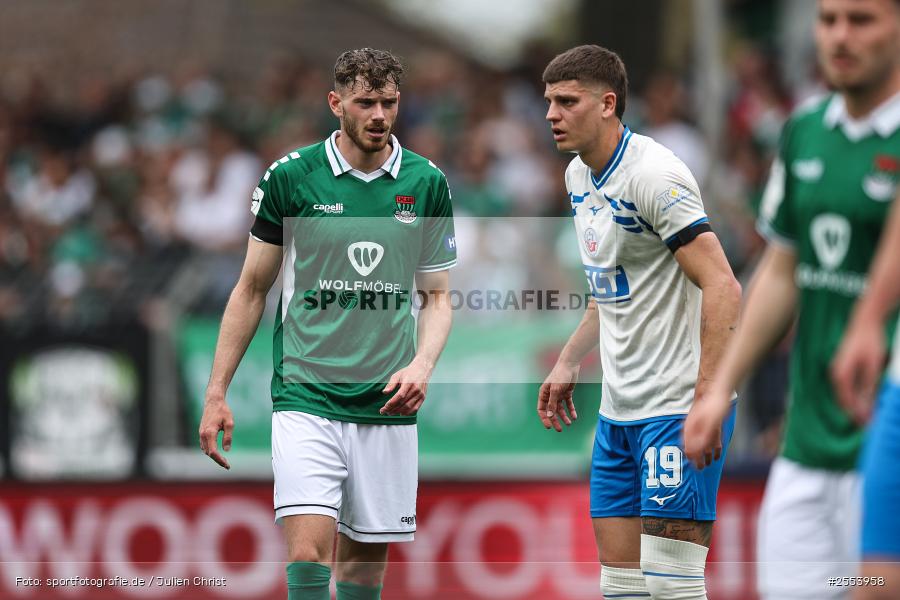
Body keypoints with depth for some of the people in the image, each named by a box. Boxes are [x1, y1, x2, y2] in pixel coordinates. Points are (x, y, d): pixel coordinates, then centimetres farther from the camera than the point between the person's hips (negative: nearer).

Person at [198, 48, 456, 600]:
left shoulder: (428, 184, 5)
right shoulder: (290, 177, -1)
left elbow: (439, 297, 12)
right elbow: (252, 290, 7)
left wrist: (422, 365, -9)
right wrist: (217, 394, 4)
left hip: (386, 406, 2)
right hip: (306, 397, -2)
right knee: (308, 547, -17)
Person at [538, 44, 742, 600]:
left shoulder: (653, 174, -16)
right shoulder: (580, 176, 11)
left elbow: (723, 289, -21)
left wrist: (707, 402, -27)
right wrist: (569, 362, 20)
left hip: (679, 408, -9)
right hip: (619, 409, 9)